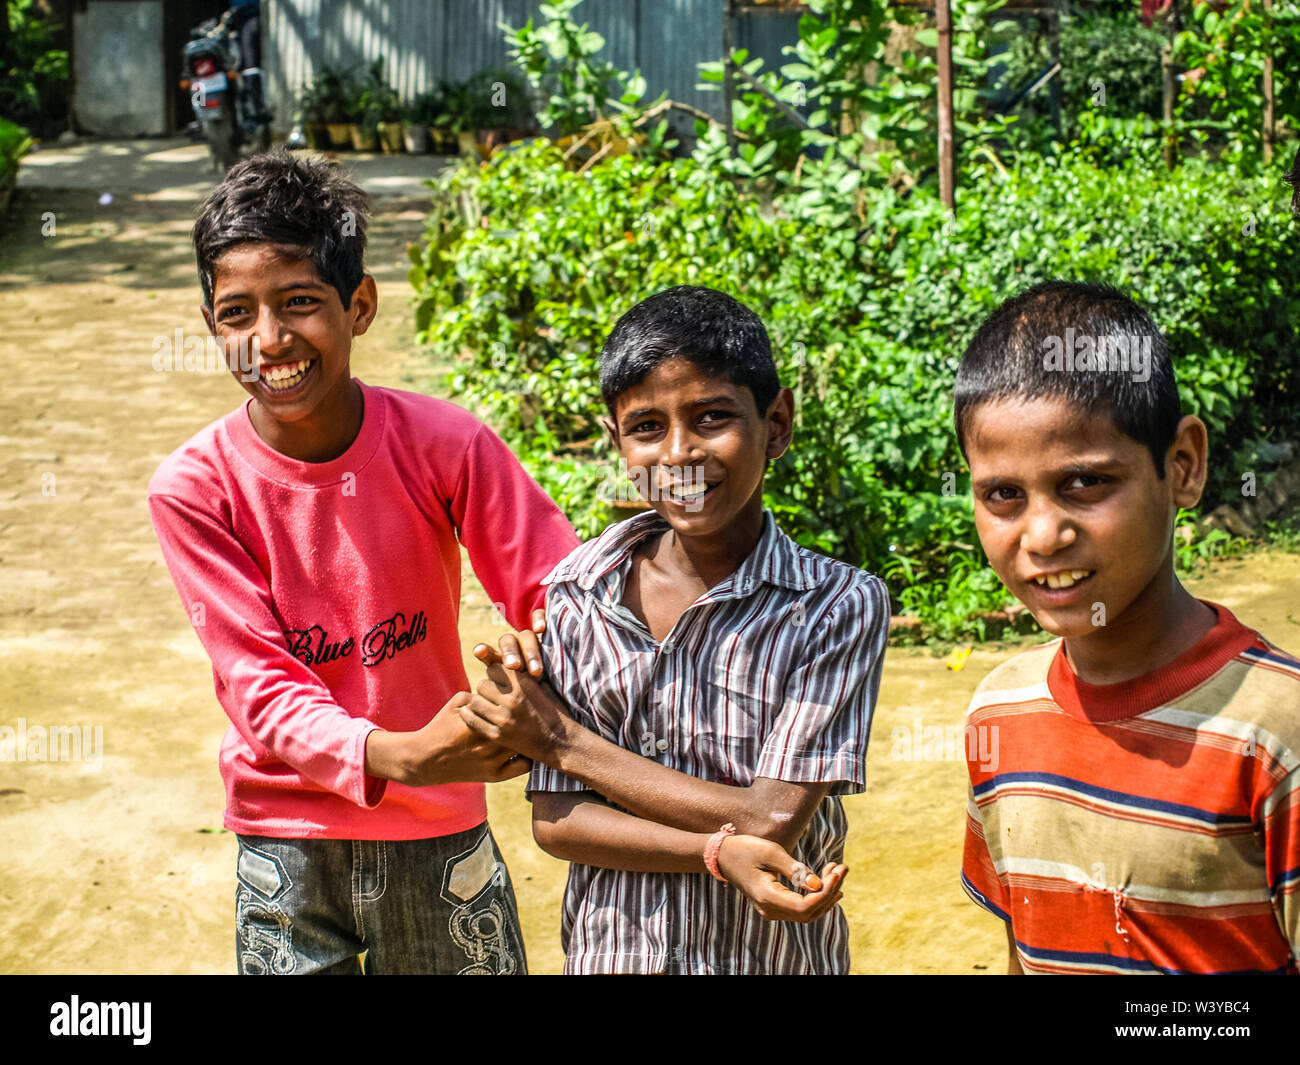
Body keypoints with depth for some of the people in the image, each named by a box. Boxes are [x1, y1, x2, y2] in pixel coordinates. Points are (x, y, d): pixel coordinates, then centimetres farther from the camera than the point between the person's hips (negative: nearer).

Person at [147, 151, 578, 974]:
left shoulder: (443, 444, -15)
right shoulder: (193, 488, -14)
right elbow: (260, 687, -16)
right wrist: (398, 757, -34)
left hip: (440, 824, 0)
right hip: (286, 836, 0)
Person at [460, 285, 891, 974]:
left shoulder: (840, 607, -17)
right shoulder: (576, 593, -9)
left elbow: (772, 822, -22)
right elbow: (555, 822, -10)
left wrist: (560, 738, -17)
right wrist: (721, 853, -25)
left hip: (776, 955, -2)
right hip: (608, 954, 2)